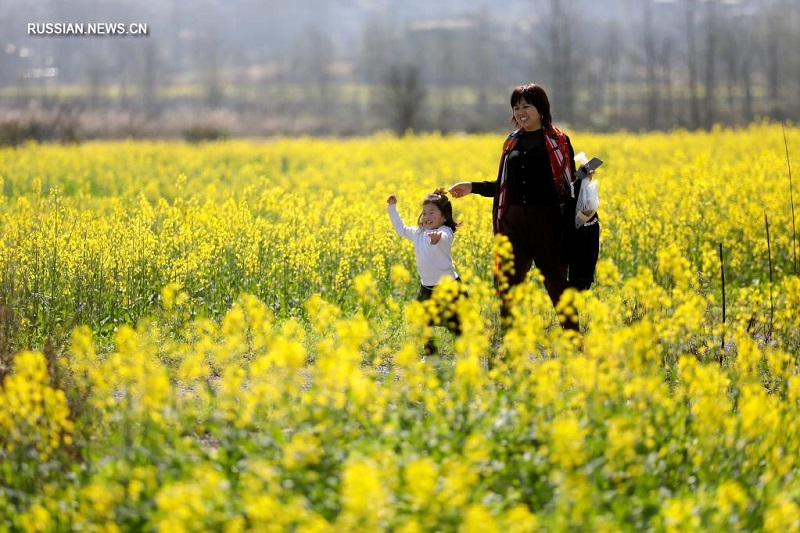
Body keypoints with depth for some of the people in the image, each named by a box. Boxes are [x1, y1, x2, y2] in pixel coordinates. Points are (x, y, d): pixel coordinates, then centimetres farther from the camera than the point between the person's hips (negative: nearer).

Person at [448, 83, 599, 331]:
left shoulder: (559, 141, -2)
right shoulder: (512, 142, 12)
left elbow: (569, 184, -1)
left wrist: (583, 178, -22)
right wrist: (473, 187, 11)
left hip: (546, 220, -5)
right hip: (514, 221, 5)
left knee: (556, 283, 1)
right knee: (506, 283, 3)